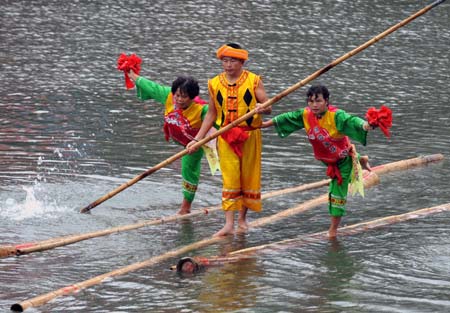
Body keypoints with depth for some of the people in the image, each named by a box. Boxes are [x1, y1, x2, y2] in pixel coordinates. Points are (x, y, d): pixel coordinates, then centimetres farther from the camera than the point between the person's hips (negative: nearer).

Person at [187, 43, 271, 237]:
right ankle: (229, 224, -6)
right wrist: (197, 139, 7)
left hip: (250, 135, -1)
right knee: (229, 179, -4)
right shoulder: (214, 84, 4)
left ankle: (243, 217, 24)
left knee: (249, 177, 7)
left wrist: (262, 108, -30)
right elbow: (211, 114, 11)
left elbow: (268, 108, -5)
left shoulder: (253, 81, -3)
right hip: (226, 137, 1)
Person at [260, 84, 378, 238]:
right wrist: (266, 124, 6)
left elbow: (351, 121, -49)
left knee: (338, 192, -2)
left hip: (343, 159, -6)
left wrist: (365, 125, -71)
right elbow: (287, 118, -2)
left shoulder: (336, 116, -33)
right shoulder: (305, 115, -14)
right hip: (326, 159, 6)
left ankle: (333, 229, 11)